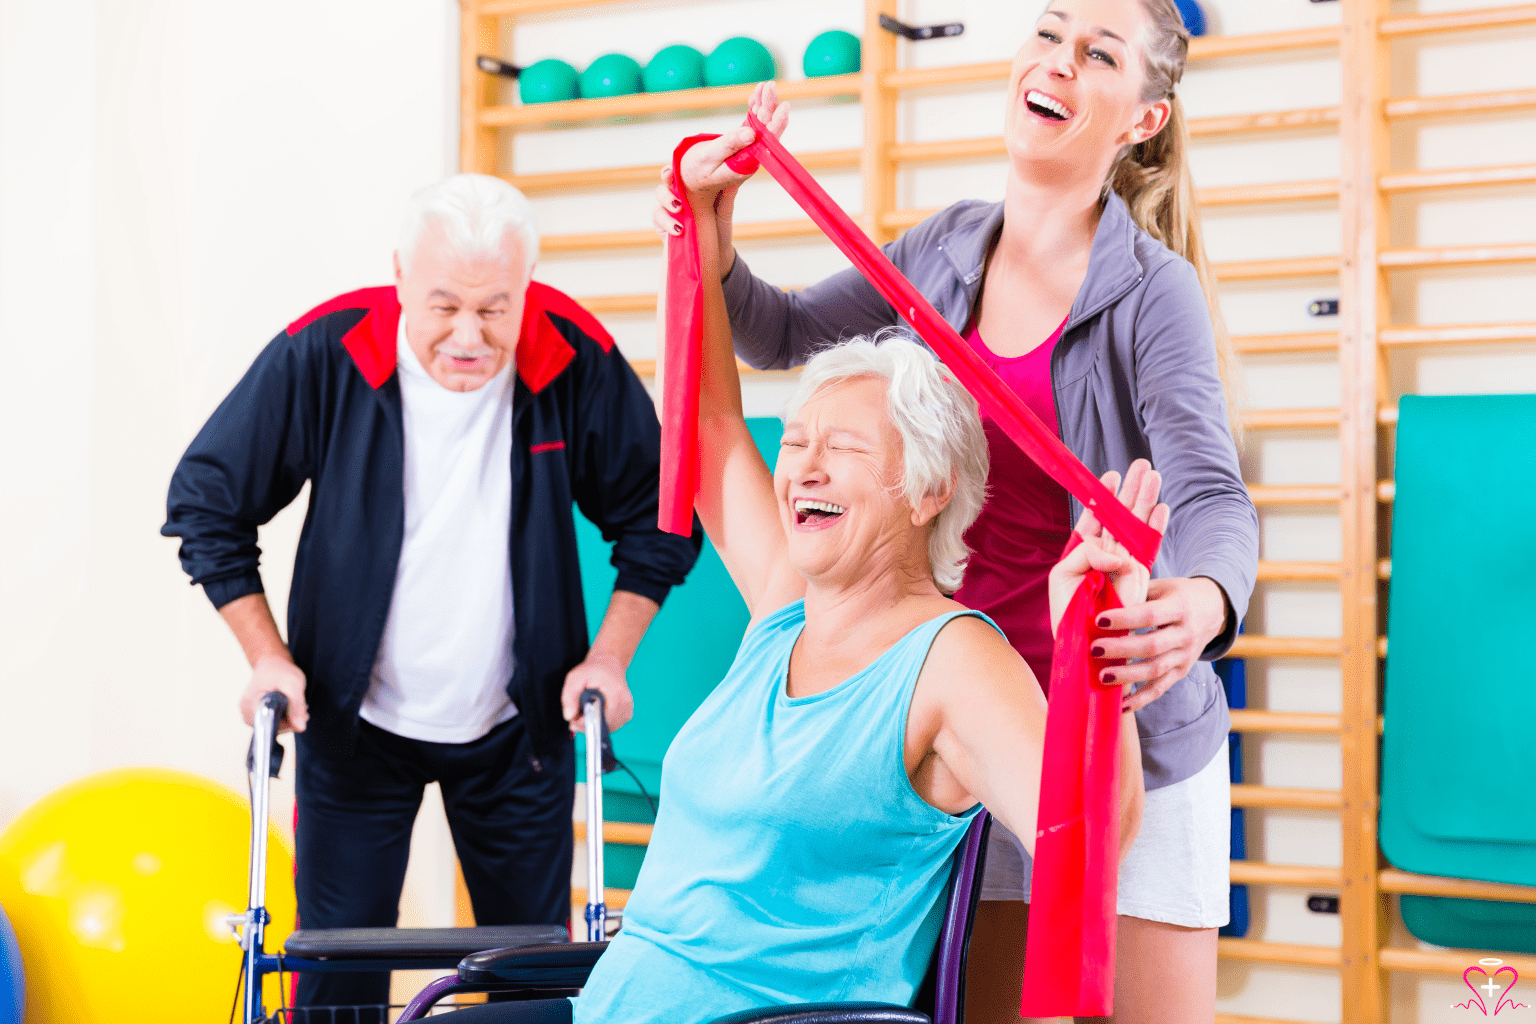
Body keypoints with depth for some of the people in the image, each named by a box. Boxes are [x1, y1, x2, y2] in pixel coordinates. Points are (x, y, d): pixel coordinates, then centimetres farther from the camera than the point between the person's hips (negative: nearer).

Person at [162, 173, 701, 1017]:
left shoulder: (578, 362, -14)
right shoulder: (324, 355, -17)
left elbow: (657, 519, 0)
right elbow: (205, 502, -5)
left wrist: (610, 655, -7)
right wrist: (265, 654, -8)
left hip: (517, 726, 1)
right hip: (354, 724, -1)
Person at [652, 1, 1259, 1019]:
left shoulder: (1153, 292, -11)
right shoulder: (949, 248, 5)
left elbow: (1213, 495, -23)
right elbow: (782, 335, 18)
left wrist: (1201, 603, -46)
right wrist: (713, 239, -2)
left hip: (1132, 721, -4)